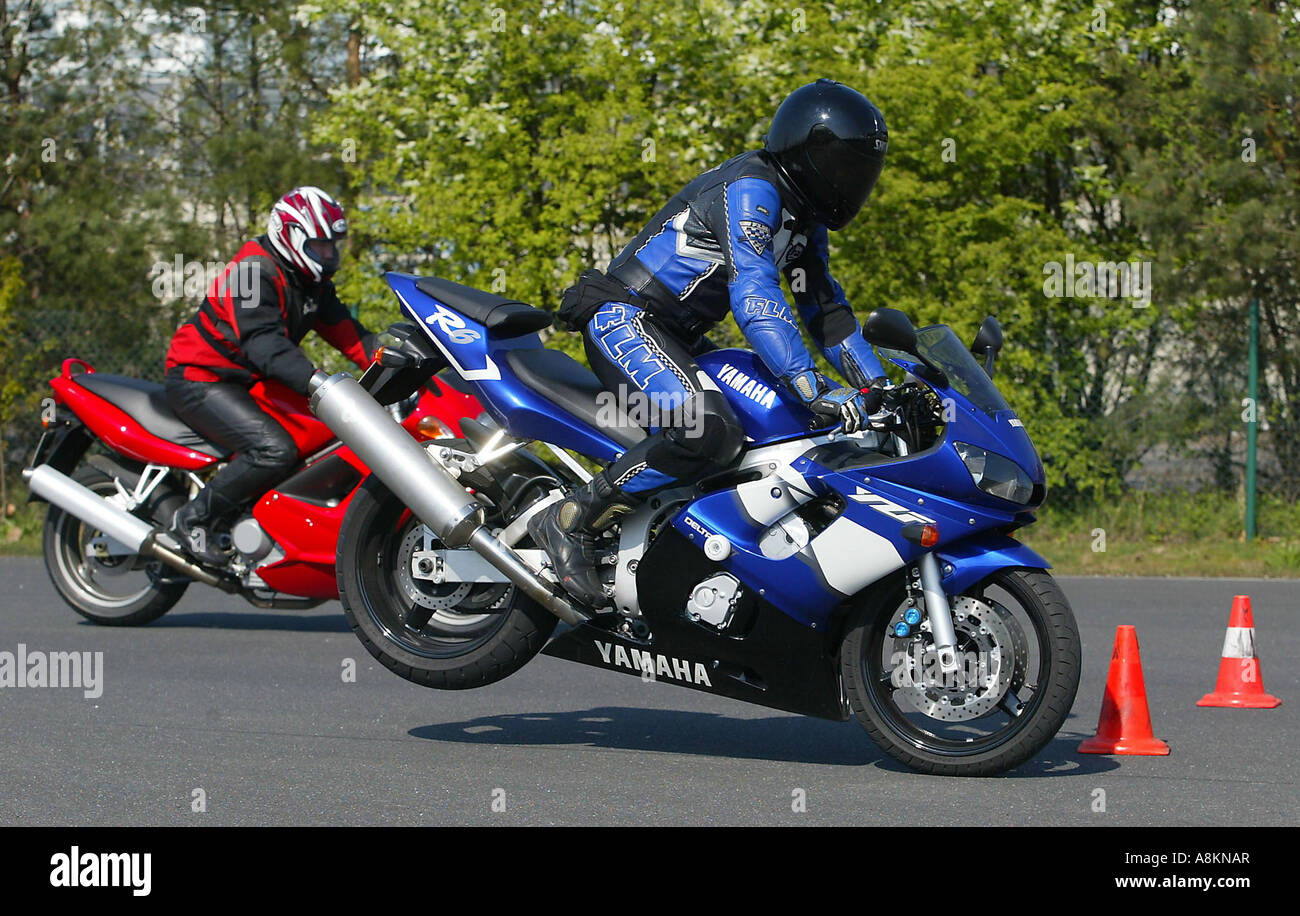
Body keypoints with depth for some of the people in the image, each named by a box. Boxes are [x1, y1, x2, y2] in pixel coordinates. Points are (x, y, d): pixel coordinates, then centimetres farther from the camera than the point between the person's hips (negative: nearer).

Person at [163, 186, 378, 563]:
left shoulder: (313, 283, 10)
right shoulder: (256, 270, -20)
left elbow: (348, 334, 8)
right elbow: (263, 343, -32)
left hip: (246, 383, 10)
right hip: (199, 380, -10)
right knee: (275, 449, -30)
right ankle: (192, 518, -18)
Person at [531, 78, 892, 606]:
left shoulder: (805, 216, 14)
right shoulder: (751, 189, -18)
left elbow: (824, 305, 19)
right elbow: (754, 297, -29)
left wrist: (876, 386, 6)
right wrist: (816, 390, -36)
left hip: (676, 338, 11)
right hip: (625, 319, -11)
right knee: (710, 431, -32)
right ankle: (569, 521, -23)